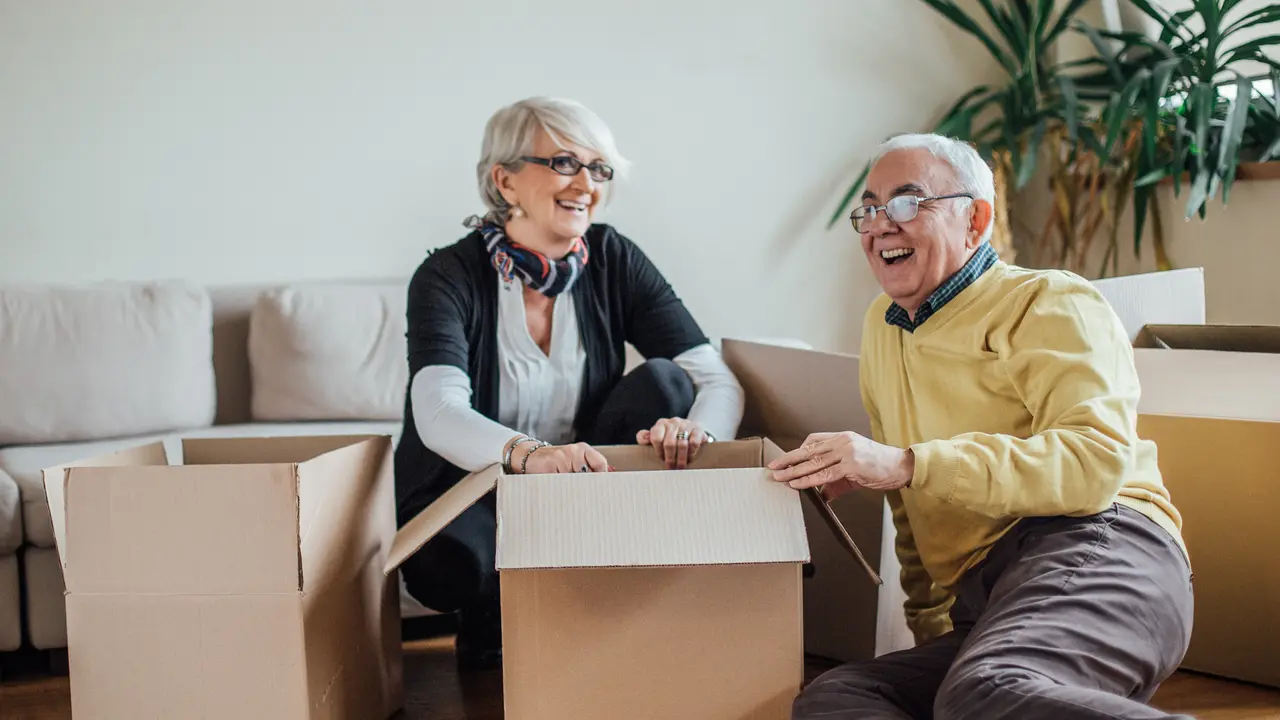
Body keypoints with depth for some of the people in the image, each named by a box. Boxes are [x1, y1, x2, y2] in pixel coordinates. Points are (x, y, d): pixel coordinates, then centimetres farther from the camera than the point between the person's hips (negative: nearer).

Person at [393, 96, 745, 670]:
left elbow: (718, 382, -10)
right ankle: (493, 636, 0)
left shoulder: (613, 261, -2)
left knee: (664, 382, -19)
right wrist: (527, 454, -50)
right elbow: (440, 414, -29)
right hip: (466, 498, -3)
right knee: (454, 558, -37)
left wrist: (695, 431, -35)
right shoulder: (450, 275, -12)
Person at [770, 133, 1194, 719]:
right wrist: (928, 620, 27)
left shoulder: (1050, 303, 4)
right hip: (980, 612, 7)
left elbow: (1098, 460, -15)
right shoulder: (882, 325, 27)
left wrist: (906, 464, -18)